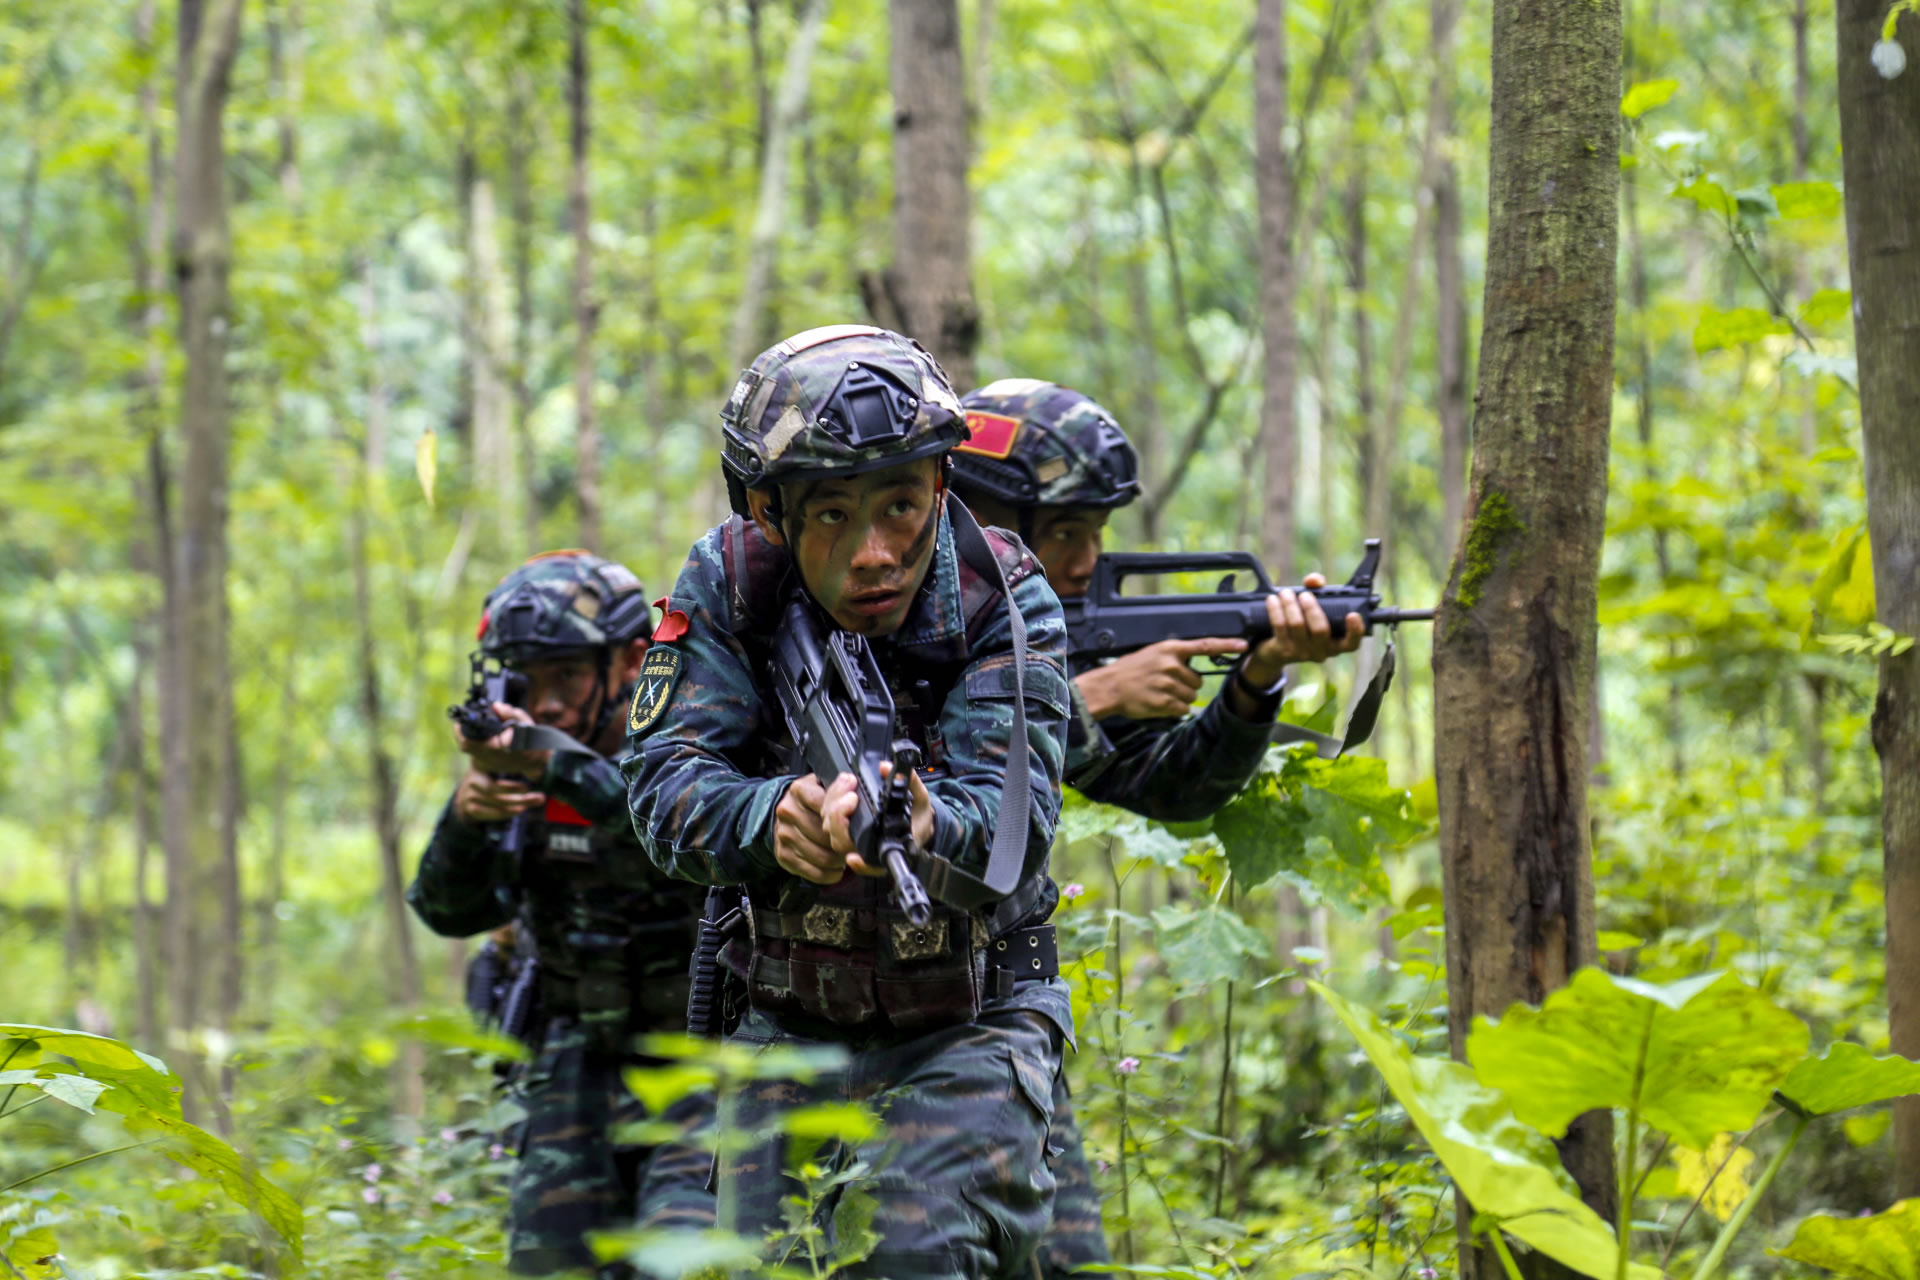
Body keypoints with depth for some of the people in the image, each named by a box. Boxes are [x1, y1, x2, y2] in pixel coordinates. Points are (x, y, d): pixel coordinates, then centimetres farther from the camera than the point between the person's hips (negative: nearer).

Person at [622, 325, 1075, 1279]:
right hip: (786, 1033, 3)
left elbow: (1011, 820, -29)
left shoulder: (1004, 602, -17)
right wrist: (773, 817, -42)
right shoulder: (729, 585, -11)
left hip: (969, 1028, -3)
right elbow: (661, 782, -19)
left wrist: (922, 829, -53)